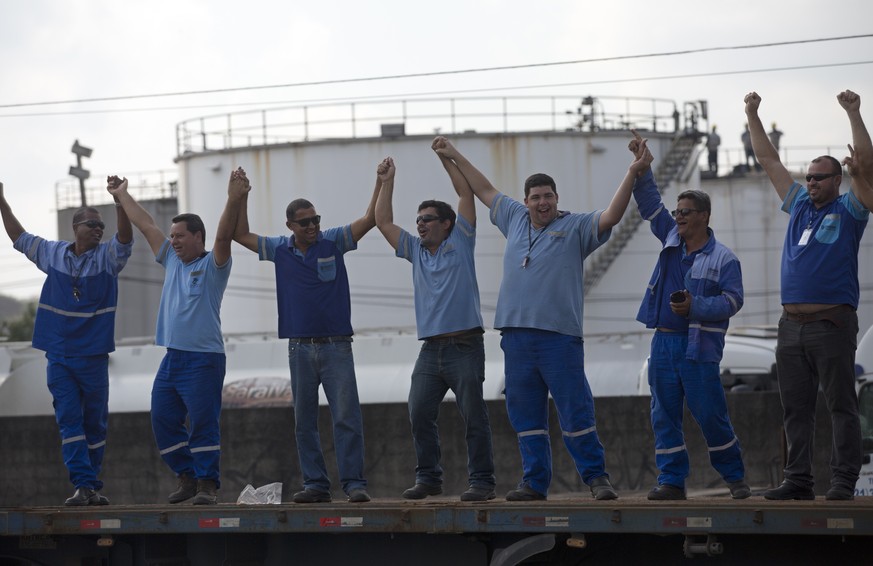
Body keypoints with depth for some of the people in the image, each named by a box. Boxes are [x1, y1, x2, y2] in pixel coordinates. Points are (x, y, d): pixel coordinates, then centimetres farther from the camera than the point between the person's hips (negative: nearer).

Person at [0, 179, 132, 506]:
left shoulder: (107, 257, 0)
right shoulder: (53, 254, 7)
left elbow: (125, 238, -18)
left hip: (93, 355, -1)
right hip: (59, 356, 1)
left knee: (95, 423, 5)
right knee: (69, 420, -8)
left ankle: (93, 485, 16)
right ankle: (83, 486, -13)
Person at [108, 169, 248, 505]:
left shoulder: (212, 264, -2)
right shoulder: (172, 261, 17)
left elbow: (223, 237, -20)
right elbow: (146, 225, 23)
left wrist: (234, 201, -34)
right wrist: (122, 196, 30)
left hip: (203, 359, -8)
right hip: (172, 358, 8)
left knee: (203, 423, -9)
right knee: (163, 421, 7)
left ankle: (207, 484, -5)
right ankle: (187, 477, 17)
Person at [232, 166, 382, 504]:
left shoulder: (333, 241, 1)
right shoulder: (280, 249, 7)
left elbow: (369, 220, -5)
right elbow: (241, 235, 13)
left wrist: (381, 183, -14)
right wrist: (241, 197, 4)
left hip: (336, 346, -3)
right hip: (300, 347, 3)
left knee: (347, 417, -8)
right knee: (304, 422, 4)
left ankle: (354, 482, -8)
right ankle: (315, 485, 9)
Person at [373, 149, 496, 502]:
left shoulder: (460, 243, 5)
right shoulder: (416, 250, 18)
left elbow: (467, 193, 0)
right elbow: (384, 223, 20)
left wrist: (446, 158, 4)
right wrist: (387, 183, 18)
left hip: (465, 347, -5)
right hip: (431, 350, 5)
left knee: (474, 417, -5)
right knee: (419, 414, 0)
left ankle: (482, 481, -2)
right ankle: (428, 478, 9)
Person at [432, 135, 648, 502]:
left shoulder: (575, 228, 4)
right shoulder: (515, 219, 18)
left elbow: (611, 217, -9)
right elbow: (485, 190, 29)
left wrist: (631, 176, -18)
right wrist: (455, 157, 35)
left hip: (560, 337, -5)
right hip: (516, 336, 5)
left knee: (576, 413, -7)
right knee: (525, 415, 7)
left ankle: (596, 478, -2)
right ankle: (535, 482, 13)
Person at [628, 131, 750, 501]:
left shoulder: (722, 258, -5)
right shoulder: (671, 239, 12)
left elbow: (732, 301, -11)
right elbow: (649, 203, 15)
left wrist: (694, 306, -21)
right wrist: (642, 165, 5)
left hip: (699, 347, -6)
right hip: (663, 343, 6)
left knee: (711, 415, -3)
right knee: (664, 416, 3)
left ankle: (735, 477, 11)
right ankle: (672, 480, 7)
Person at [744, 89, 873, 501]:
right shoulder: (799, 205, 18)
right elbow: (770, 162, 23)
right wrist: (753, 116, 22)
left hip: (832, 323, -6)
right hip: (792, 324, 6)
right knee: (796, 409, 6)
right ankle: (799, 480, 10)